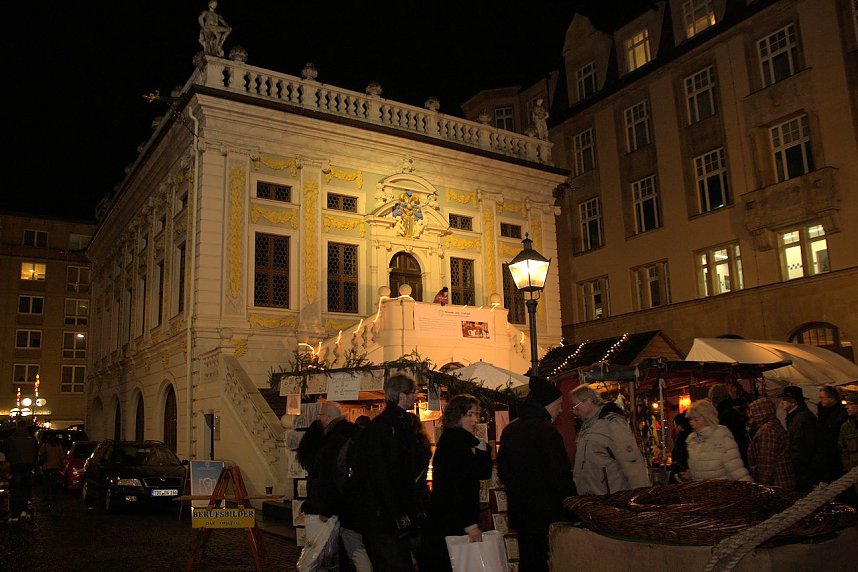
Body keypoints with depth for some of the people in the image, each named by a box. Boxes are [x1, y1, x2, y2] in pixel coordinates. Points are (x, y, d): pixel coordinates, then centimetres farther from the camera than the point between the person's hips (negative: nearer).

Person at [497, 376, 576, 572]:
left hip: (519, 510, 8)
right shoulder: (546, 431, -17)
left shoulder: (509, 429, 8)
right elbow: (560, 475, -18)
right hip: (546, 512, -8)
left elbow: (502, 471, 15)